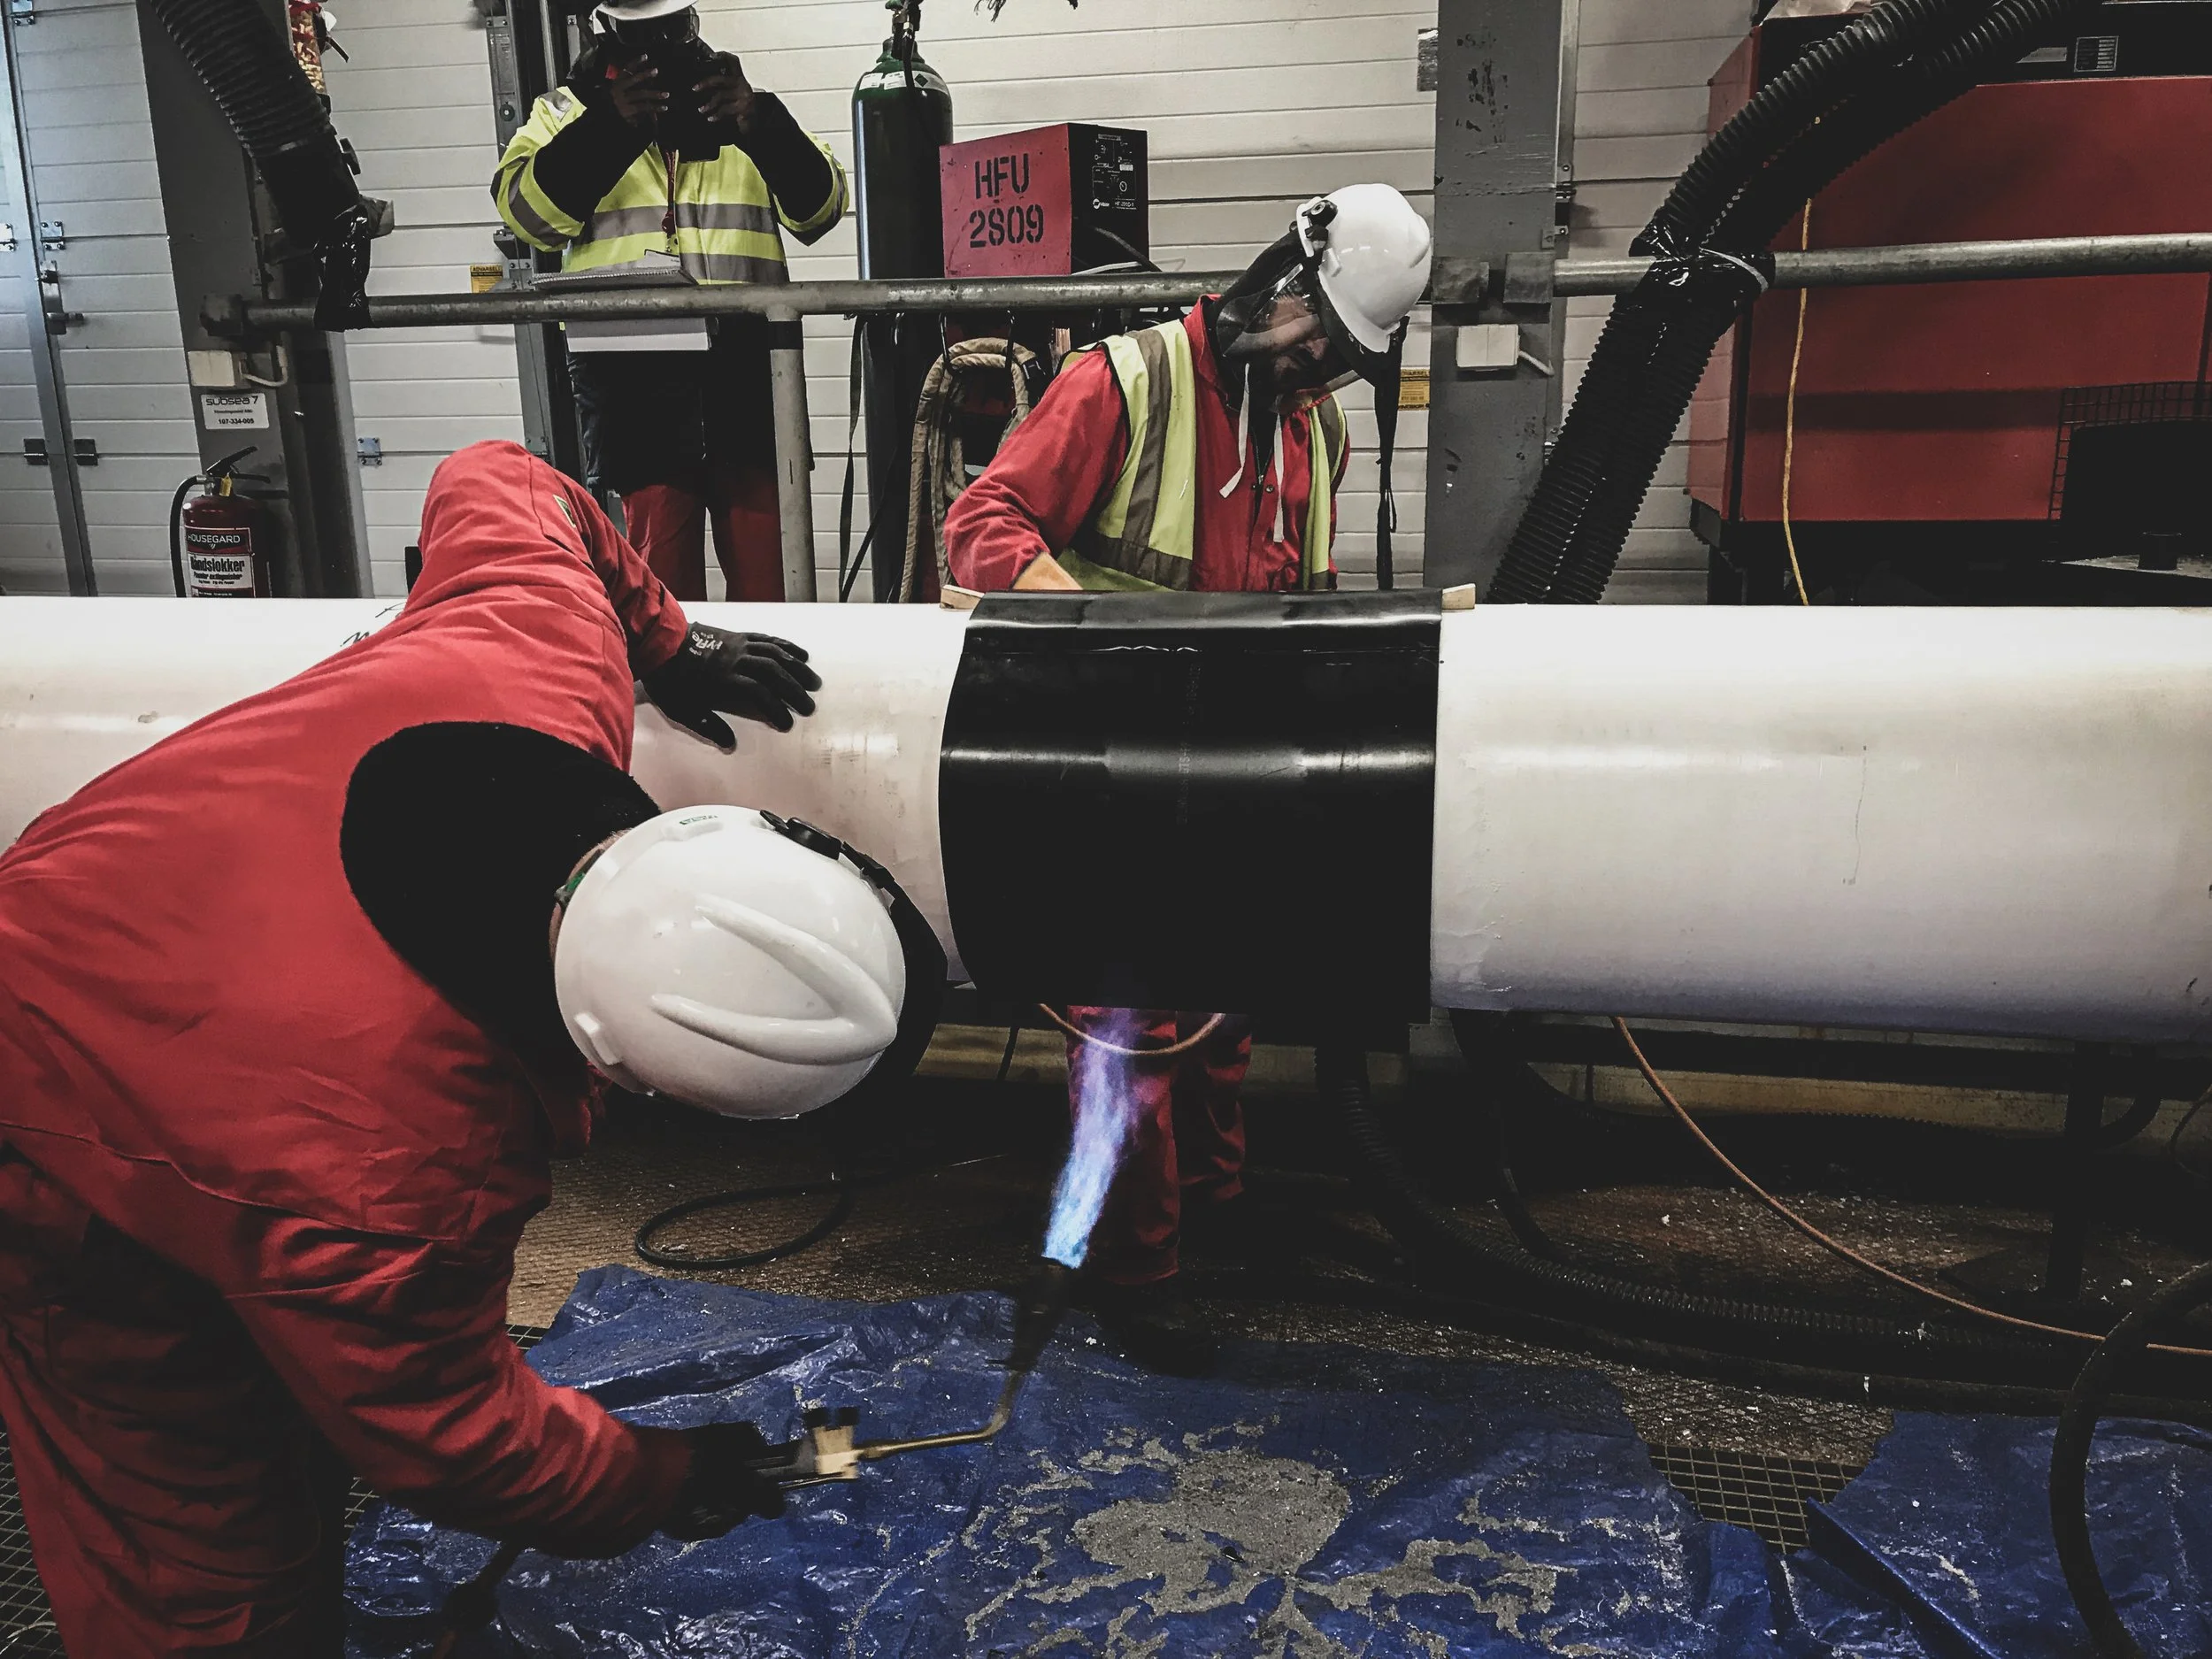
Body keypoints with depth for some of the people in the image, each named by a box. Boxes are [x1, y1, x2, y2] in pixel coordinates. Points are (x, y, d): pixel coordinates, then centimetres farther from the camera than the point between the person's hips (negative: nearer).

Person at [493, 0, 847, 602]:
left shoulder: (738, 101, 18)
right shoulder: (570, 110, 14)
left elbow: (820, 208, 6)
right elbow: (528, 212, -3)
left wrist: (761, 123, -10)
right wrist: (611, 124, -13)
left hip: (743, 362, 1)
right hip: (630, 374, -1)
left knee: (765, 564, 0)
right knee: (661, 557, -3)